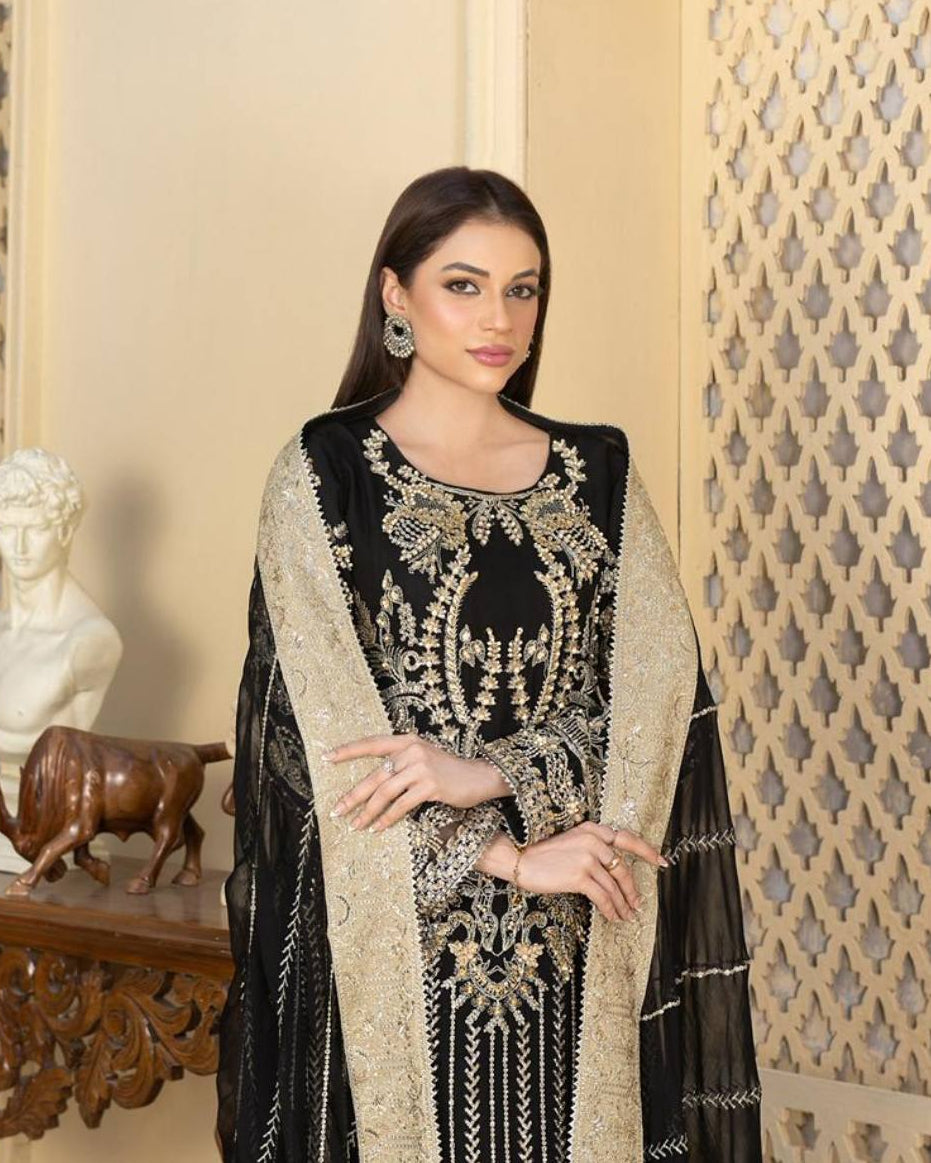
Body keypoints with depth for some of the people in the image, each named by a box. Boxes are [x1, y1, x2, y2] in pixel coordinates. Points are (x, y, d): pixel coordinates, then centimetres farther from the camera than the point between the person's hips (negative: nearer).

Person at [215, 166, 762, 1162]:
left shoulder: (598, 472, 7)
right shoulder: (323, 473, -2)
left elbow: (662, 686, -3)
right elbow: (330, 727, -9)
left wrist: (490, 773, -17)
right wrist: (509, 854, -12)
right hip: (394, 930, -3)